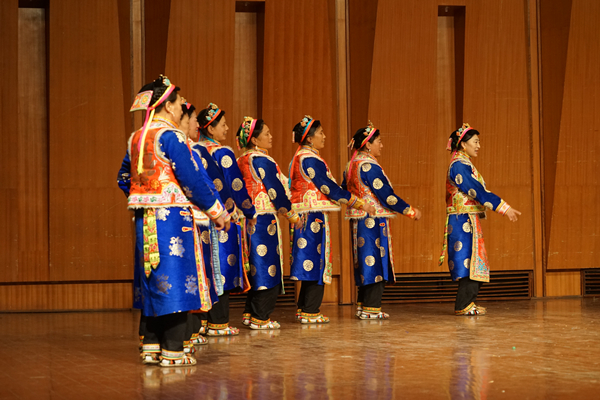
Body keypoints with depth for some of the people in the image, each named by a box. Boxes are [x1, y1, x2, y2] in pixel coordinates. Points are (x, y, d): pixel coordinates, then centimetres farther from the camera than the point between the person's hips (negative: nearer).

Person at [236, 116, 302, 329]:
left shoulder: (242, 160, 11)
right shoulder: (262, 160, -13)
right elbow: (276, 191, -12)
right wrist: (292, 215, -1)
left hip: (248, 217, 9)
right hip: (264, 219, -9)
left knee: (256, 267, 15)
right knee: (268, 266, -3)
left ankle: (249, 314, 18)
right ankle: (260, 317, -1)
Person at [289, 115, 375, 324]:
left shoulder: (300, 157, 16)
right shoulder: (310, 159, -14)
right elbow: (329, 188, -16)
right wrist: (359, 203, -12)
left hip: (304, 216, 10)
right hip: (314, 215, -10)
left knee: (310, 263, 13)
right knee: (316, 262, -5)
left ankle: (303, 309, 17)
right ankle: (310, 312, -2)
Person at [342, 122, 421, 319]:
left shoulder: (351, 165, 12)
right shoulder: (369, 166, -15)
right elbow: (386, 195, -17)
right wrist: (411, 211, -9)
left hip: (359, 220, 9)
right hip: (374, 221, -9)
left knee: (366, 262, 14)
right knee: (376, 262, -4)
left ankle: (362, 305, 17)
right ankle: (370, 308, -3)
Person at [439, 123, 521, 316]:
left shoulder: (464, 164, 18)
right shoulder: (459, 165, -13)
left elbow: (478, 191, 19)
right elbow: (477, 191, -19)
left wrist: (503, 207, 15)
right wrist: (504, 207, -18)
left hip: (470, 220, 10)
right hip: (463, 220, -10)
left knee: (473, 264, 9)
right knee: (468, 261, -9)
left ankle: (467, 304, 13)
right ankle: (463, 306, -6)